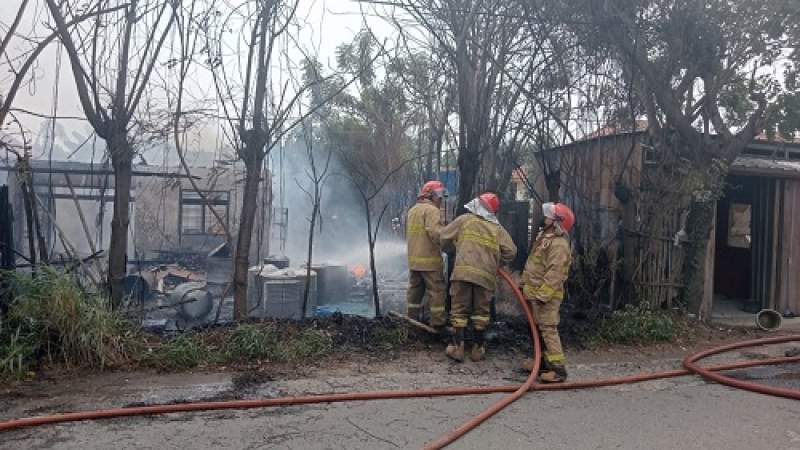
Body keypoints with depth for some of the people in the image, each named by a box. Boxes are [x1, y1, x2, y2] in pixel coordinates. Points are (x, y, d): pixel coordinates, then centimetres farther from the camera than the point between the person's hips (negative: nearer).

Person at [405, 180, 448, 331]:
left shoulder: (412, 210, 17)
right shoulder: (432, 210, -12)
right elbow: (435, 232, -25)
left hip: (413, 259, 9)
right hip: (430, 259, -9)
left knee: (415, 290, 15)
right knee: (436, 291, -2)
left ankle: (412, 319, 22)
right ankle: (438, 323, 0)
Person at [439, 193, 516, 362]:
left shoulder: (464, 220, 6)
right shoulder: (498, 229, 11)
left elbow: (444, 238, 8)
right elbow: (510, 251, 2)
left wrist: (453, 249, 29)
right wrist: (496, 264, 17)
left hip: (463, 272, -2)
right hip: (486, 276, 2)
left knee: (459, 310, 8)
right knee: (481, 311, 14)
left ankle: (457, 347, 8)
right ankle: (478, 348, 20)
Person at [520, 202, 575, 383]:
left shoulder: (559, 244, -17)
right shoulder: (545, 237, 15)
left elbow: (554, 273, -24)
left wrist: (542, 295, -26)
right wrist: (525, 284, 22)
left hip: (546, 295, -10)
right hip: (536, 292, 10)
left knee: (548, 329, -12)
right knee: (538, 328, 16)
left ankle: (558, 368, -9)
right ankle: (544, 361, 27)